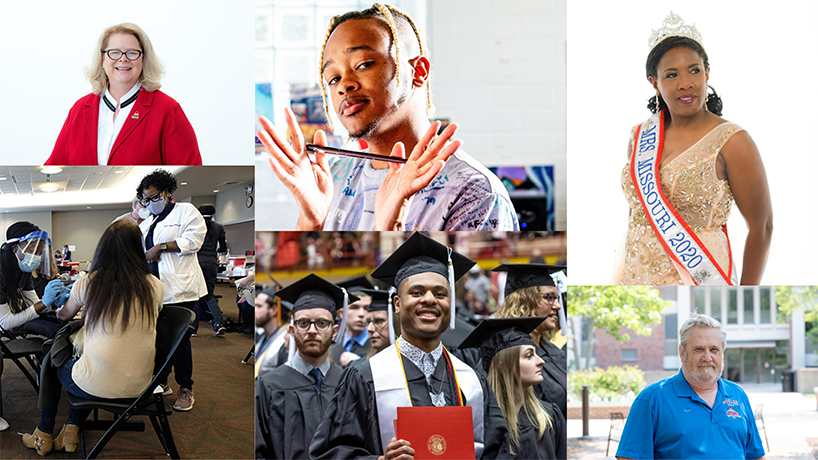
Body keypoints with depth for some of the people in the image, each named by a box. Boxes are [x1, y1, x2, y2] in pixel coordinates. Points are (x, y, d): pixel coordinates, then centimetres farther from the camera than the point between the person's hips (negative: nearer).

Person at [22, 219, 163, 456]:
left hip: (98, 387, -3)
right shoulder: (154, 287, -4)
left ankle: (44, 436, 39)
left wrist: (59, 310, 40)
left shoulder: (87, 284, -8)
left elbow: (65, 315, 16)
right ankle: (72, 430, 29)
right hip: (139, 385, 3)